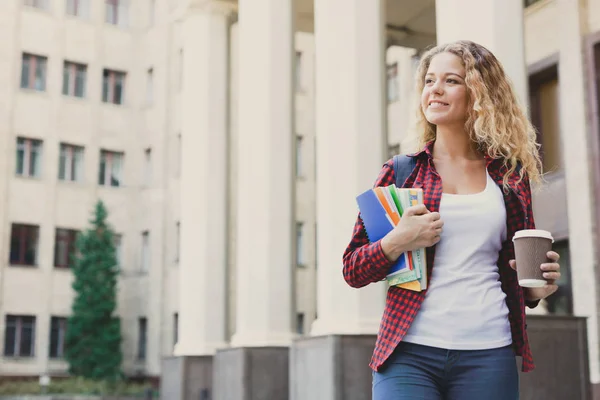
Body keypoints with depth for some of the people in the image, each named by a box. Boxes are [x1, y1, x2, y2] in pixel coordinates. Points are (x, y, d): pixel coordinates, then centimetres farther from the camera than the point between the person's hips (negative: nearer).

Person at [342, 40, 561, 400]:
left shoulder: (510, 176, 10)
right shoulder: (400, 173, 7)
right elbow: (353, 271, 6)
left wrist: (538, 288, -1)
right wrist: (398, 241, -13)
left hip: (488, 355, 1)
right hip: (408, 352, -1)